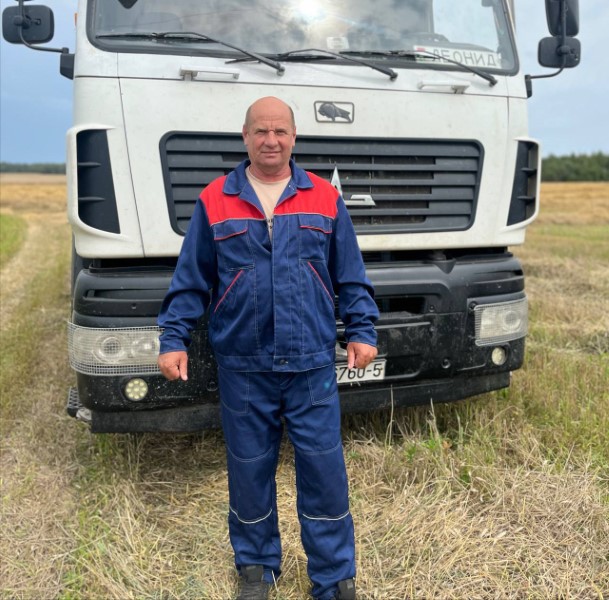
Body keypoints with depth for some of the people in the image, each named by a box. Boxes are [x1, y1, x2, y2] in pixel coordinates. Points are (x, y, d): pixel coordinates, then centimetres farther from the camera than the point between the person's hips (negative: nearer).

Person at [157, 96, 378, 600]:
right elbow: (190, 281, 6)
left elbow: (351, 277, 9)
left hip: (312, 365, 0)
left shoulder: (324, 199, 6)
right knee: (249, 471, 12)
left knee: (324, 470, 5)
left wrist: (362, 331, 1)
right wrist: (173, 339, 0)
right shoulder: (215, 202, 4)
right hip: (243, 368, 0)